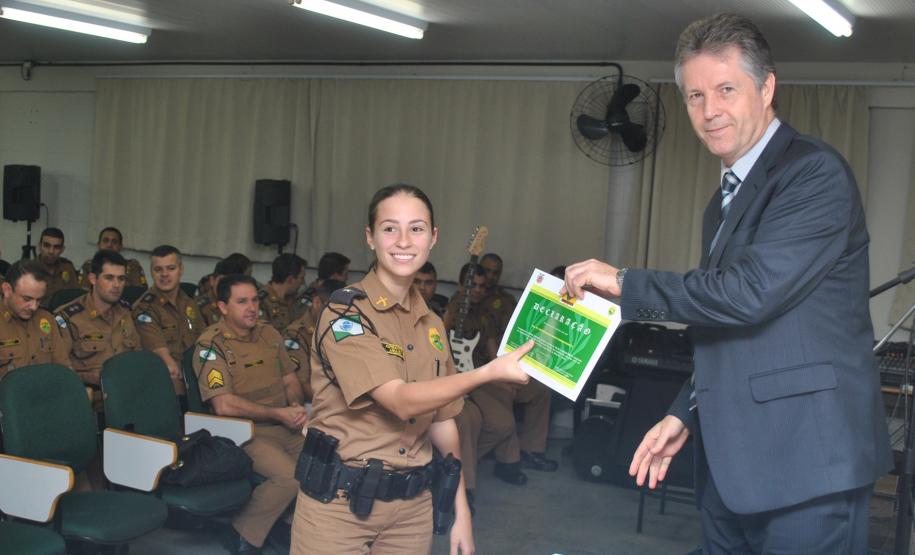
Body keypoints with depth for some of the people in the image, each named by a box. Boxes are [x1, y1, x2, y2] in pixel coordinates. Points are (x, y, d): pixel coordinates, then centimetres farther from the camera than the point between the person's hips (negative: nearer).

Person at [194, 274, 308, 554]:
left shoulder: (269, 334, 13)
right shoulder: (212, 344, -8)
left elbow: (291, 381, 21)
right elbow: (223, 405, -16)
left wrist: (296, 407, -2)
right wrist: (278, 413, -14)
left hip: (286, 426, 7)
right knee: (290, 474, -30)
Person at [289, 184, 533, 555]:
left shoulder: (432, 325, 8)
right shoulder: (344, 313, -12)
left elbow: (441, 420, 12)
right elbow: (402, 401, -22)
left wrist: (461, 512, 8)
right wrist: (490, 372, -31)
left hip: (412, 506, 6)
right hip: (340, 503, -5)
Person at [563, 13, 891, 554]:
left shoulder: (816, 172, -12)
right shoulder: (728, 197, 17)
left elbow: (749, 292, -23)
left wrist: (624, 282, -13)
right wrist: (685, 415, 15)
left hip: (804, 461, -8)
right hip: (731, 462, 9)